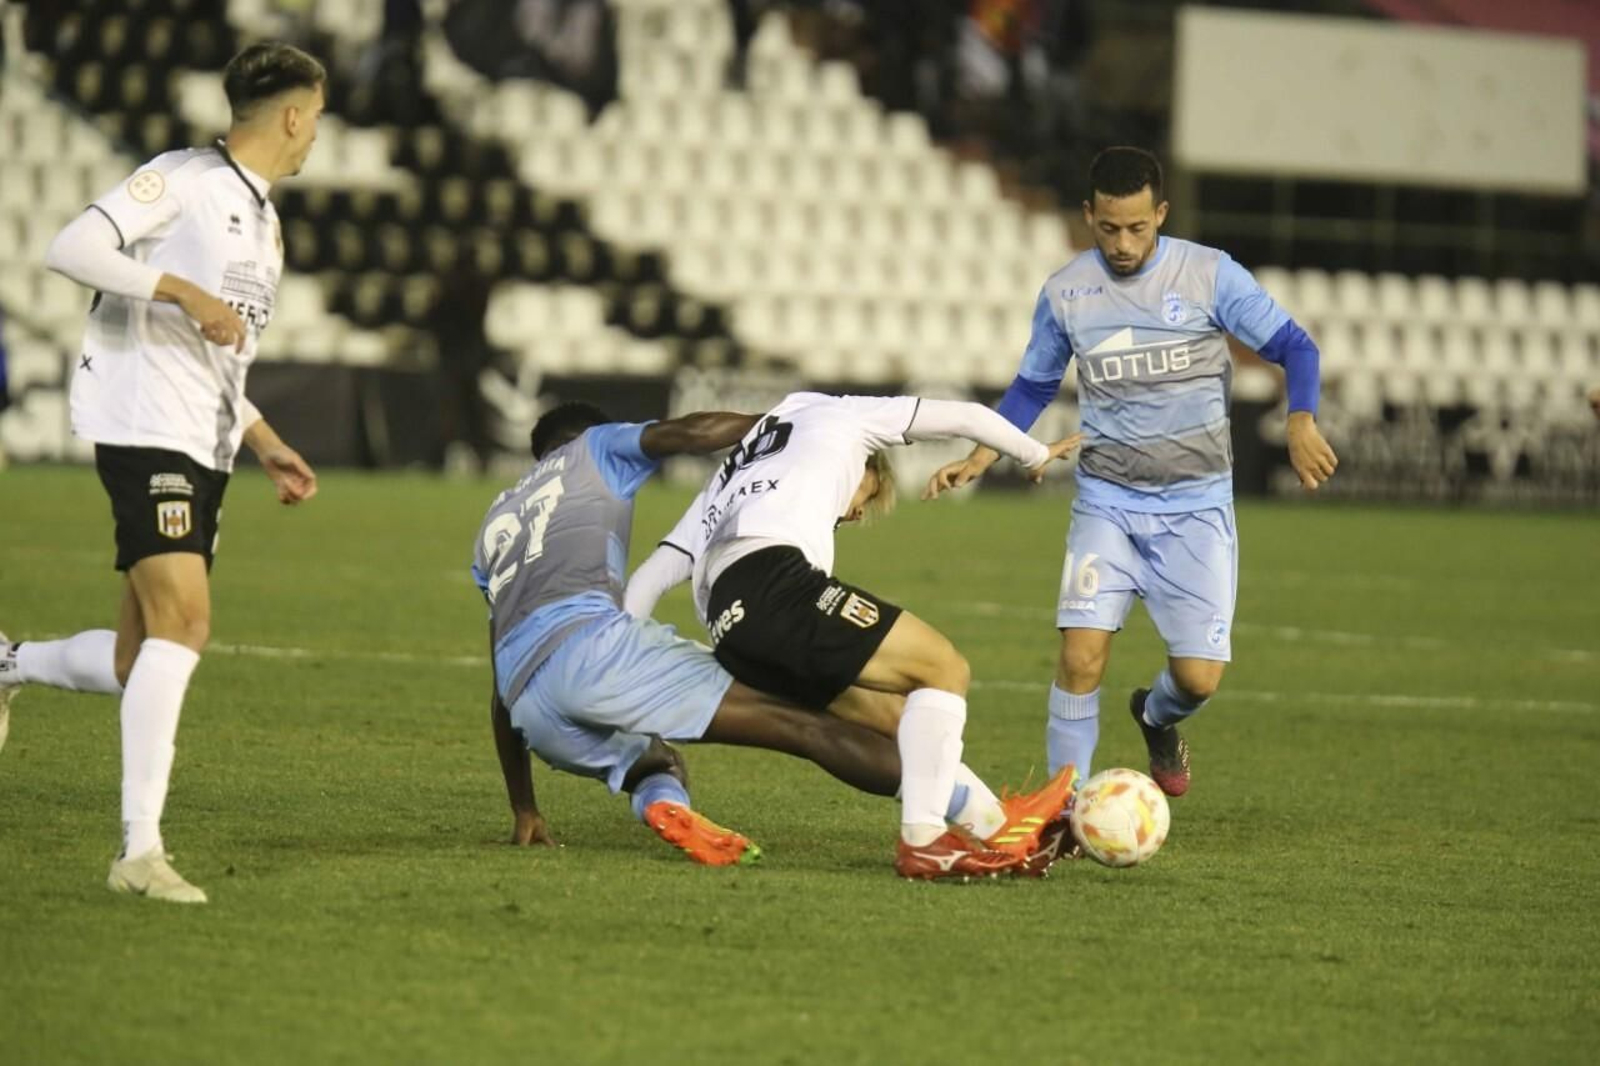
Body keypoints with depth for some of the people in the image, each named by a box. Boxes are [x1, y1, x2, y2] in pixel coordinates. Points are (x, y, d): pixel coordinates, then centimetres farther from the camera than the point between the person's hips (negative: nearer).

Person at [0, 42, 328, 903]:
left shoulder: (262, 222, 22)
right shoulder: (183, 180, -5)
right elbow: (72, 247, -17)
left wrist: (265, 444, 22)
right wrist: (185, 290, -21)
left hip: (203, 452, 9)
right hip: (145, 433, -9)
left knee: (141, 664, 6)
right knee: (183, 618, -22)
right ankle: (140, 850, -24)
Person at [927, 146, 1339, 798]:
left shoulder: (1210, 275, -7)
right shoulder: (1064, 293, 1)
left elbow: (1292, 346, -3)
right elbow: (1033, 386, 16)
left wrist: (1301, 421, -22)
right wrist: (978, 458, 3)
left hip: (1196, 505, -1)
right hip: (1107, 503, 1)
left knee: (1198, 677, -7)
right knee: (1082, 653, -18)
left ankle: (1156, 718, 30)